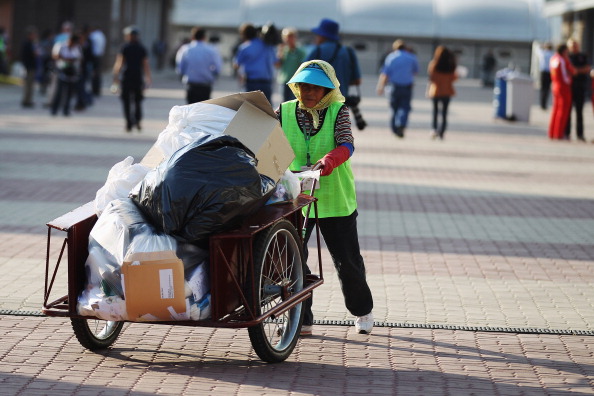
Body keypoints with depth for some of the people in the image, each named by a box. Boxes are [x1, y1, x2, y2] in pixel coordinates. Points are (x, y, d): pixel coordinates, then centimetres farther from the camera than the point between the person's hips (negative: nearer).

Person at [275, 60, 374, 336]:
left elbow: (347, 145, -20)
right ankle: (302, 320, 11)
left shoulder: (338, 111, -5)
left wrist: (330, 159, -40)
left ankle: (362, 311, 32)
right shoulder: (284, 112, 0)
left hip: (334, 197, -1)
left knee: (347, 260, 9)